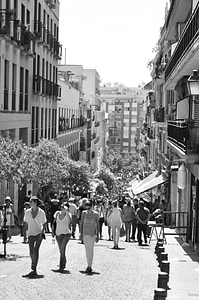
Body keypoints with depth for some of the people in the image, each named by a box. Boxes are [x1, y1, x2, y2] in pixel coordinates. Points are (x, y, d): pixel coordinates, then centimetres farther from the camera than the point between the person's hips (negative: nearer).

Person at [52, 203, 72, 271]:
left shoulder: (68, 214, -4)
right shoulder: (57, 213, 5)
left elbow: (70, 221, -19)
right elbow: (54, 223, 13)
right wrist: (53, 231, 7)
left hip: (66, 233, -5)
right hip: (58, 234, 5)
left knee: (62, 249, -19)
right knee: (61, 250, 14)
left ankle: (61, 266, -17)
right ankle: (64, 263, 38)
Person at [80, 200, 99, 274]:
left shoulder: (95, 214, -7)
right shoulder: (84, 213, 0)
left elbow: (97, 225, -2)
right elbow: (81, 223, 6)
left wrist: (97, 235, -5)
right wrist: (81, 233, 3)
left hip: (92, 234, -3)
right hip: (85, 233, 3)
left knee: (91, 250, -9)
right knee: (87, 250, 9)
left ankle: (90, 266, -7)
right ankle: (89, 265, 20)